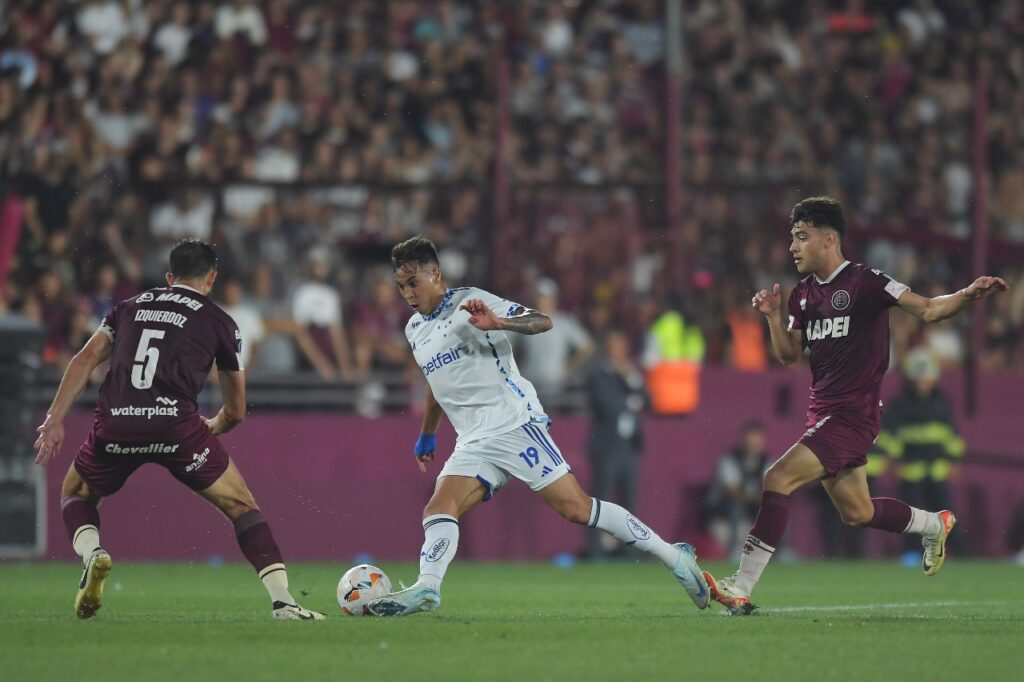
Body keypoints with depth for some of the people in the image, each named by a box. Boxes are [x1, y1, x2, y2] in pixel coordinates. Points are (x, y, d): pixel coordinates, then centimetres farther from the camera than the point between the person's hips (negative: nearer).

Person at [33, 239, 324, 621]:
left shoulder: (130, 307, 25)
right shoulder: (220, 322, 17)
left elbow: (86, 359, 10)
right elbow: (236, 412, 21)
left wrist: (55, 420, 4)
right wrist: (209, 430, 42)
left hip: (115, 425, 2)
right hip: (176, 424, -2)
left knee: (76, 496, 28)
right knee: (240, 506, 13)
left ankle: (92, 555, -3)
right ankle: (283, 602, 0)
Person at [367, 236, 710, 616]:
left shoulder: (471, 303, -6)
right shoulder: (415, 330, 17)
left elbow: (542, 322, -15)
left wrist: (497, 322, -33)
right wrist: (427, 435, 44)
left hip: (514, 423, -7)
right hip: (473, 443, 7)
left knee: (575, 508, -11)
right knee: (438, 510, -15)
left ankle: (673, 557, -4)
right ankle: (426, 589, -29)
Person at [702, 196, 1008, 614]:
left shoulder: (865, 282, -11)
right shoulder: (803, 294, 12)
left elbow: (927, 310, -14)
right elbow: (789, 354, 14)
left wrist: (968, 295, -32)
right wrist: (773, 316, -3)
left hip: (853, 414, -9)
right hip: (824, 413, 9)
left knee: (778, 478, -21)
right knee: (855, 512, 16)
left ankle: (741, 589, -21)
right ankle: (935, 524, 42)